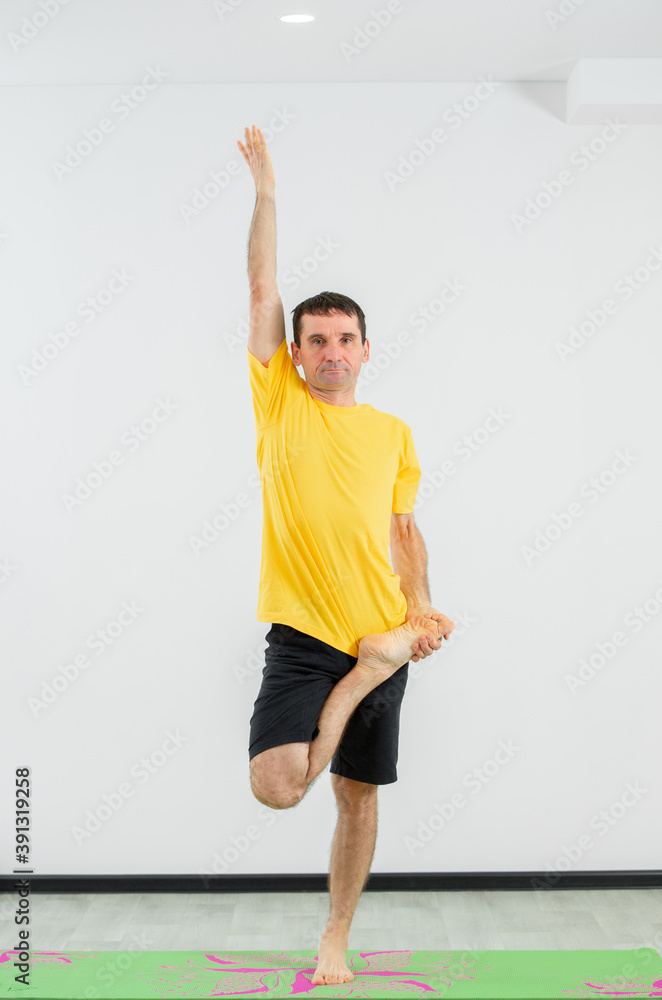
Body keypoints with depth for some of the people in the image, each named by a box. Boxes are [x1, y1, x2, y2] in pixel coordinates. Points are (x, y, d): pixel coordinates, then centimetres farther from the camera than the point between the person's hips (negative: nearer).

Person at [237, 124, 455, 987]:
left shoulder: (393, 433, 9)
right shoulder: (279, 402, 2)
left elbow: (405, 530, 14)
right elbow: (263, 288, -2)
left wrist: (422, 606, -2)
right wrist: (265, 189, -4)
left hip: (384, 628, 2)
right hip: (301, 633, -2)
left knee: (358, 794, 10)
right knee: (277, 787, -21)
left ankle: (335, 940, 31)